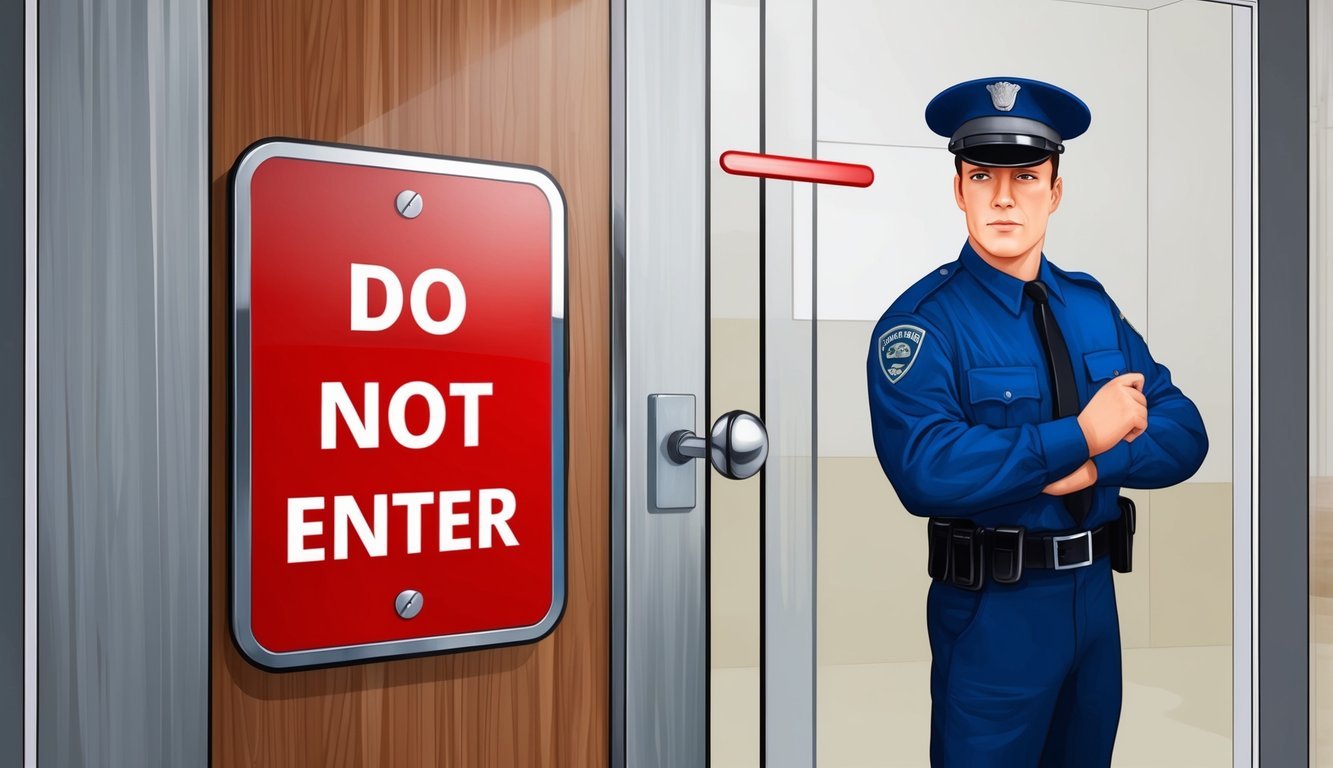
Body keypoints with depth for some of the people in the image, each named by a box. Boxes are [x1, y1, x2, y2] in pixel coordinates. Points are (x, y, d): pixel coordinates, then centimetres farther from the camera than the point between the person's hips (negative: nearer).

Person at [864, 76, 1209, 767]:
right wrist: (1081, 437, -23)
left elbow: (1184, 433, 0)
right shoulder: (924, 321, -16)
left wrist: (1096, 466, -20)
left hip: (1096, 591, 6)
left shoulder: (1093, 306, 4)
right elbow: (925, 470, -31)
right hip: (992, 611, -6)